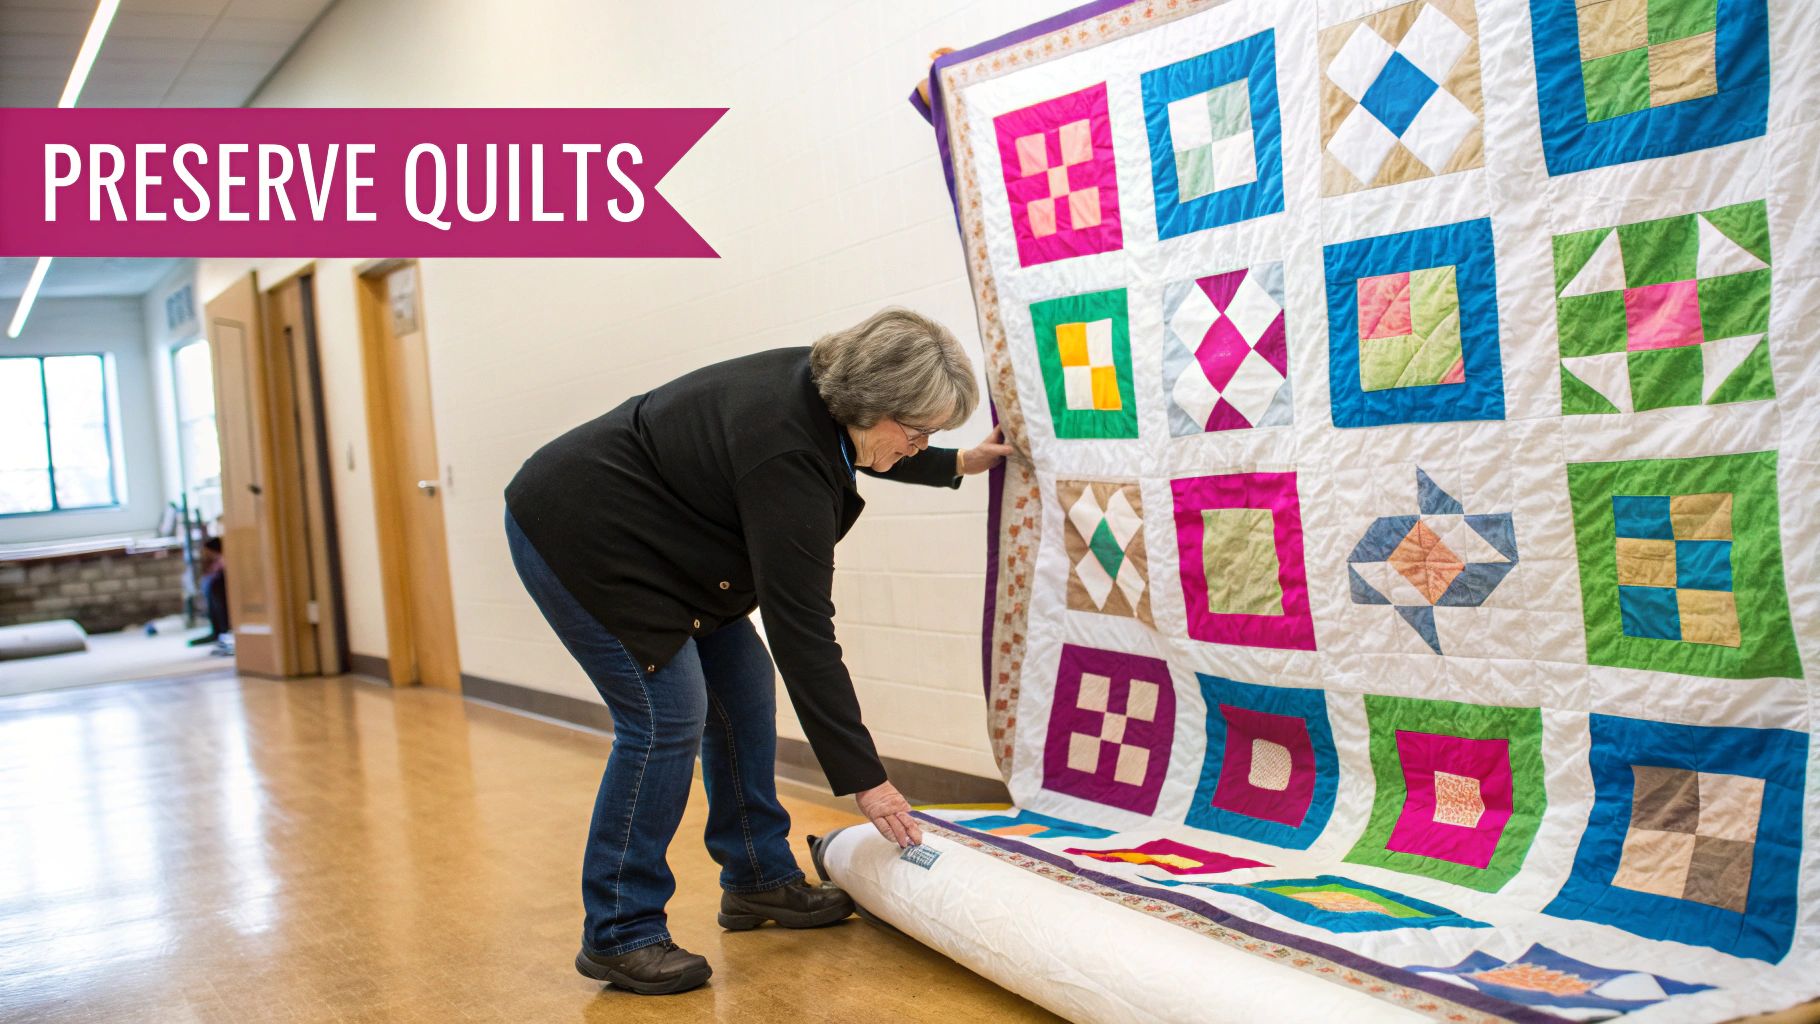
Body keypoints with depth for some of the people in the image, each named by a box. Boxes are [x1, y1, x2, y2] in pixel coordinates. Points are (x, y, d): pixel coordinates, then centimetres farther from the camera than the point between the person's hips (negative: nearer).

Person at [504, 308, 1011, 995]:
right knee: (667, 715, -14)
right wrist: (863, 778, -25)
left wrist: (956, 465, 21)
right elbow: (802, 632, -30)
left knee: (742, 687, 7)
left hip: (638, 530, 10)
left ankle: (759, 882, 18)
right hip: (575, 537, -10)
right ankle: (617, 934, -1)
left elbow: (860, 448, 21)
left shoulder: (821, 385, -7)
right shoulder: (787, 461, -32)